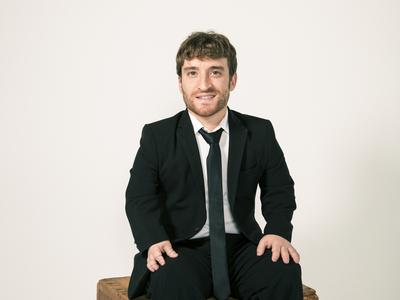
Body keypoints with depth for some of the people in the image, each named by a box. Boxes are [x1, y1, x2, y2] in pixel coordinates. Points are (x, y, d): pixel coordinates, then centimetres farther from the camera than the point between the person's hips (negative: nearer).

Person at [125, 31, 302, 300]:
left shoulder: (260, 132, 7)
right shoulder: (157, 136, 3)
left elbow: (280, 191, 10)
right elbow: (140, 198, -1)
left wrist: (278, 231, -11)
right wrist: (154, 241, -21)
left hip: (241, 247, 3)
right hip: (181, 250, -2)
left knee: (285, 272, -27)